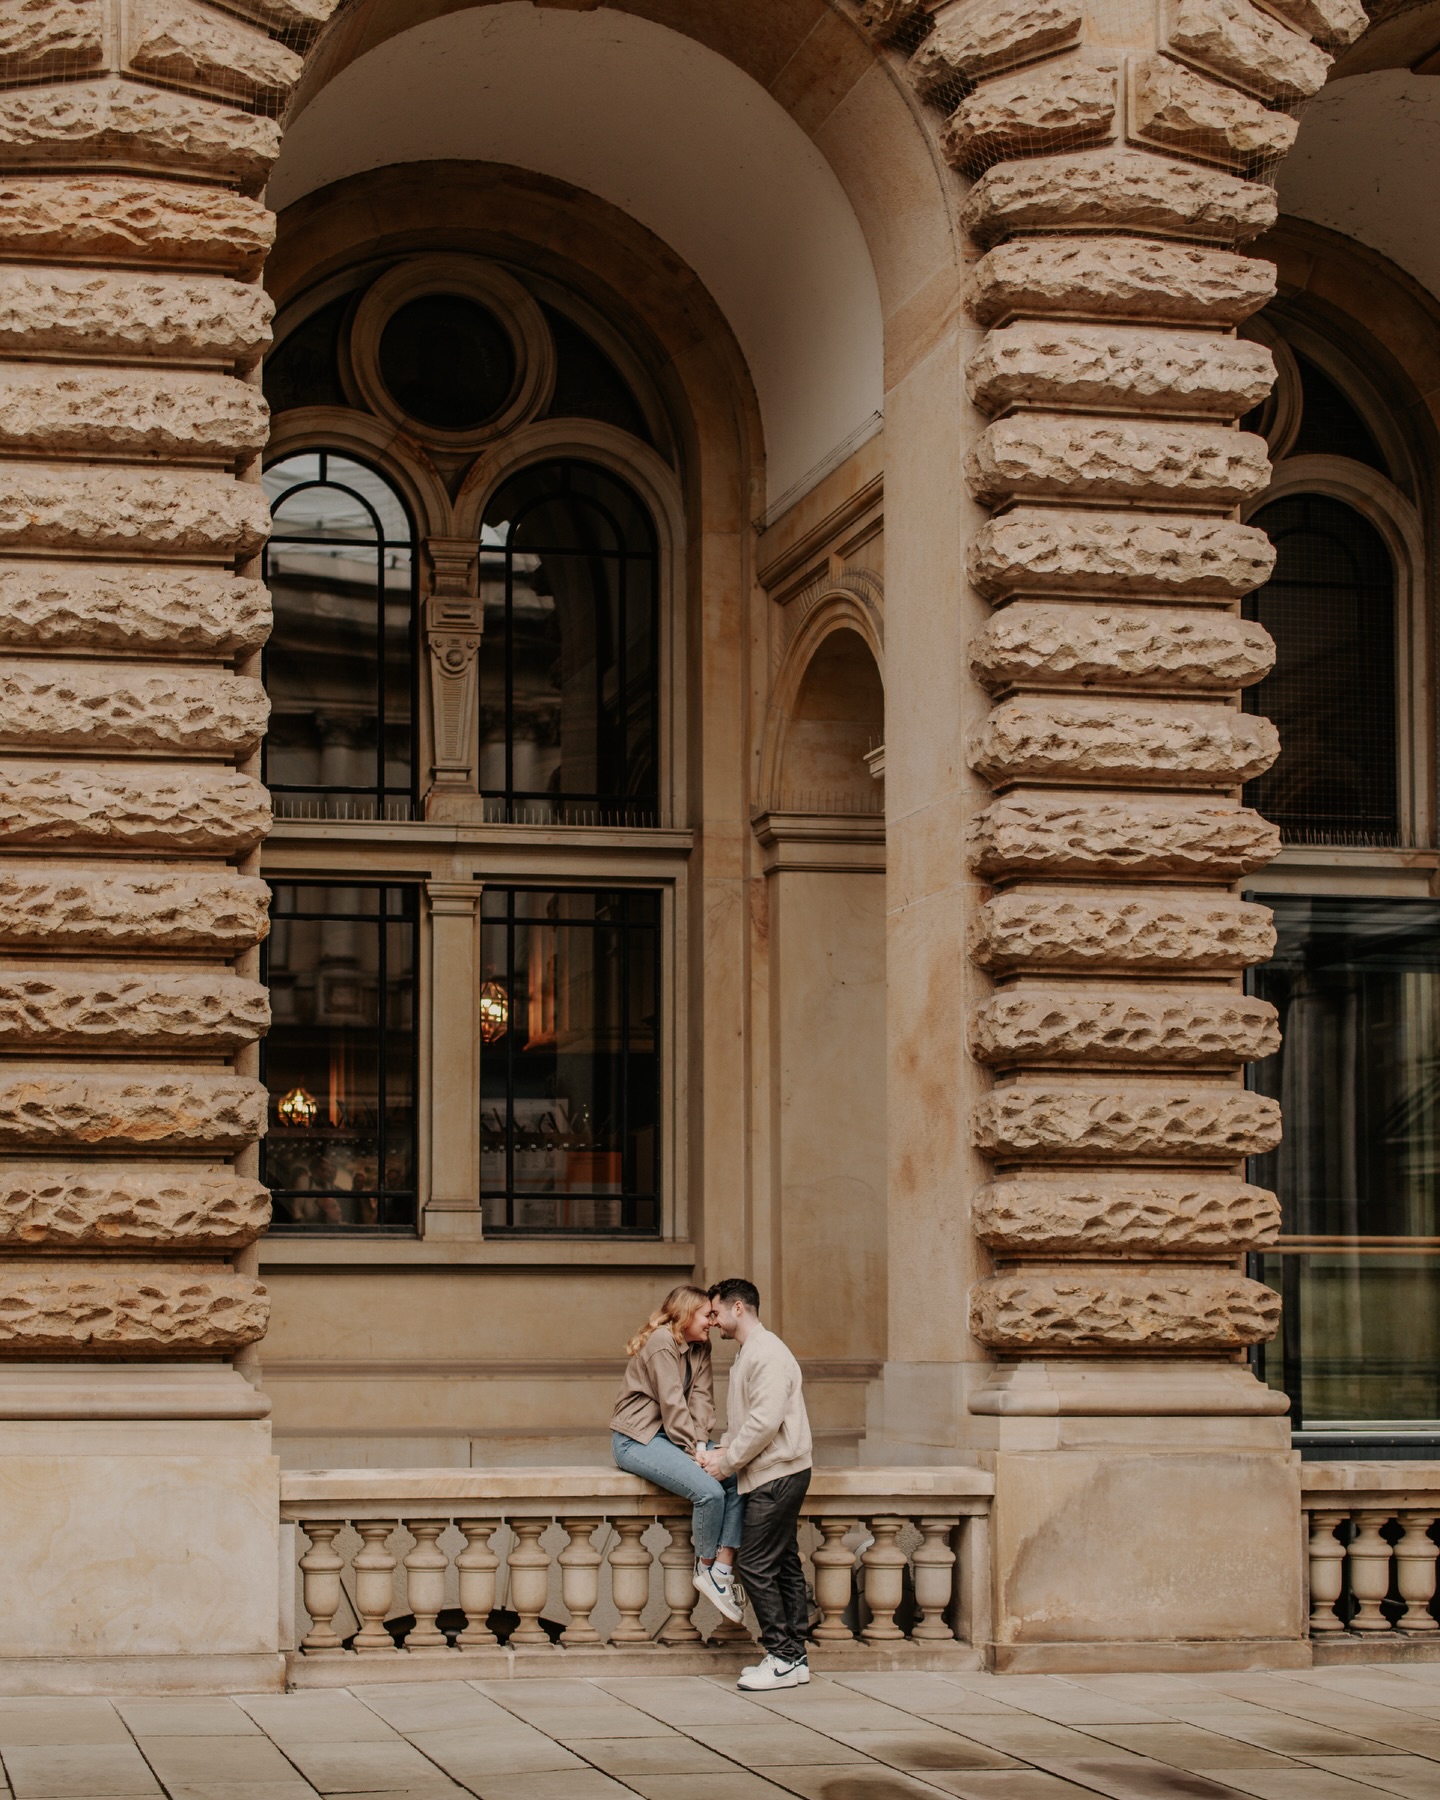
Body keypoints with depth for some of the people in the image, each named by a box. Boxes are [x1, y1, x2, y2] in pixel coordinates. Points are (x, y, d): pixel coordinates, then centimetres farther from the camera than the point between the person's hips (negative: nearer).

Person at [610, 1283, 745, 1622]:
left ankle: (722, 1569, -12)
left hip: (672, 1436, 9)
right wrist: (696, 1451, -19)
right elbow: (672, 1404, -20)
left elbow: (702, 1399, 3)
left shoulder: (700, 1348, 12)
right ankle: (706, 1568, -4)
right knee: (709, 1490, -26)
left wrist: (702, 1443, -12)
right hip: (637, 1439, -9)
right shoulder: (662, 1343, -16)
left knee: (737, 1479, -11)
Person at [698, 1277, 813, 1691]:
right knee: (783, 1564, 10)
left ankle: (783, 1658, -6)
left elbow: (765, 1421, -22)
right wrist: (723, 1449, 8)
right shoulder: (748, 1354, 18)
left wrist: (728, 1462, -14)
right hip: (774, 1475, 10)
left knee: (756, 1564, -9)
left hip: (777, 1475, -10)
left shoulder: (767, 1354, -15)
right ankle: (794, 1657, 13)